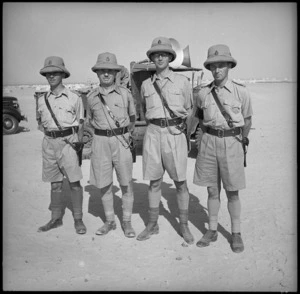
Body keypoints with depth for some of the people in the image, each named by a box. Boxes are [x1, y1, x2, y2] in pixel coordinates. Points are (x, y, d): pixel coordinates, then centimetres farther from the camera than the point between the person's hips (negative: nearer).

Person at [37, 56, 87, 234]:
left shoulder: (74, 98, -1)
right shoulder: (42, 100, 10)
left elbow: (80, 124, 3)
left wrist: (79, 145, -4)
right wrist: (48, 133, 3)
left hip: (68, 142, -4)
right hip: (49, 143, 4)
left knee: (74, 182, -3)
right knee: (55, 183, 11)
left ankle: (78, 219, 10)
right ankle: (56, 218, 23)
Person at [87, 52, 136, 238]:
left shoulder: (125, 93, 1)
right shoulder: (92, 97, 6)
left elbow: (132, 117, 15)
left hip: (122, 141, -2)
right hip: (100, 142, 2)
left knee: (126, 184, 3)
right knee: (104, 184, 7)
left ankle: (127, 222, 18)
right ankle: (110, 221, 23)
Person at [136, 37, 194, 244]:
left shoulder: (182, 81, 4)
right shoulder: (146, 84, 11)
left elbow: (190, 108, 13)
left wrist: (184, 115, -4)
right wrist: (154, 124, 14)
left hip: (175, 134, -2)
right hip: (153, 134, 2)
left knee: (180, 182, 2)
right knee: (154, 182, 8)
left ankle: (184, 226, 17)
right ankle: (153, 225, 22)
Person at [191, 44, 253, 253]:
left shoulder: (241, 92, -4)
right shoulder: (202, 93, 3)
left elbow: (247, 120, 8)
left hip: (231, 143, -2)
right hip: (209, 142, 2)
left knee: (232, 192, 6)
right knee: (212, 190, 10)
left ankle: (236, 234, 22)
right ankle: (212, 231, 24)